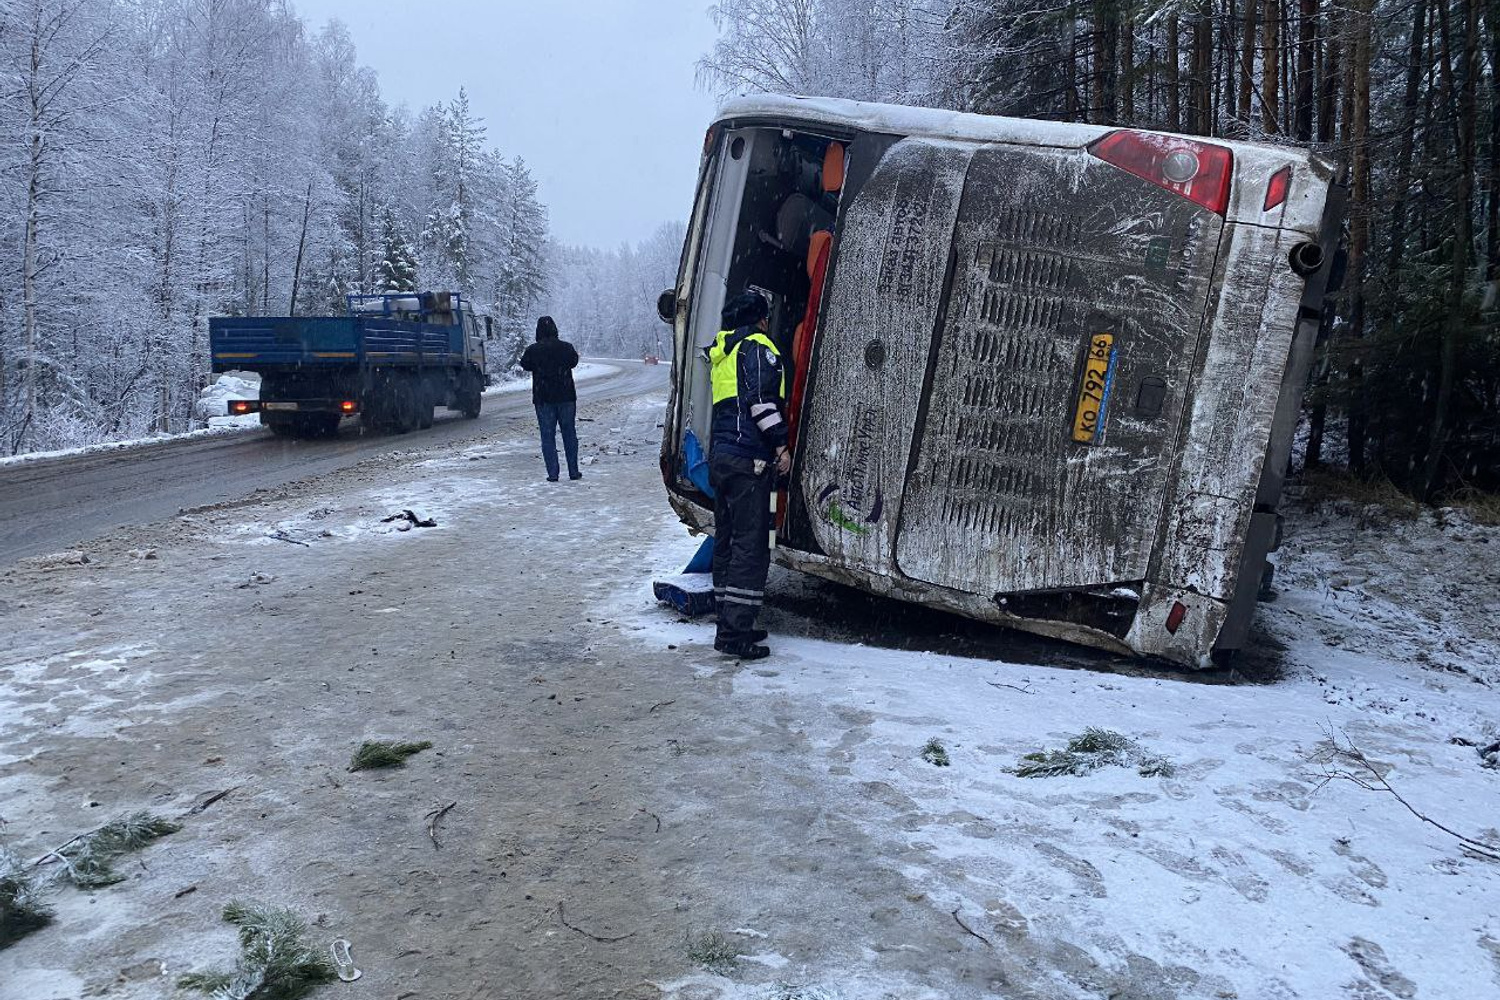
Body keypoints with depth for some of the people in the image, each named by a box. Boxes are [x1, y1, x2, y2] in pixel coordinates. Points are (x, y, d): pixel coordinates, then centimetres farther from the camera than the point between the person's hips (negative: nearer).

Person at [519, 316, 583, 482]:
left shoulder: (533, 350, -9)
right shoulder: (566, 347, -6)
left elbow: (525, 364, 9)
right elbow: (574, 361, 14)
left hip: (543, 399, -1)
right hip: (566, 397, 1)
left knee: (547, 436, 4)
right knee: (569, 434, 11)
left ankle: (552, 473, -1)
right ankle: (573, 471, 13)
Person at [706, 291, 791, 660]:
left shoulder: (720, 352, 25)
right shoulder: (757, 346, -3)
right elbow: (763, 399, -15)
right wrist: (780, 445, -14)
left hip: (719, 456, 10)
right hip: (748, 458, -10)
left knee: (726, 541, 13)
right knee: (751, 545, -9)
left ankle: (730, 624, 18)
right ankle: (735, 632, -13)